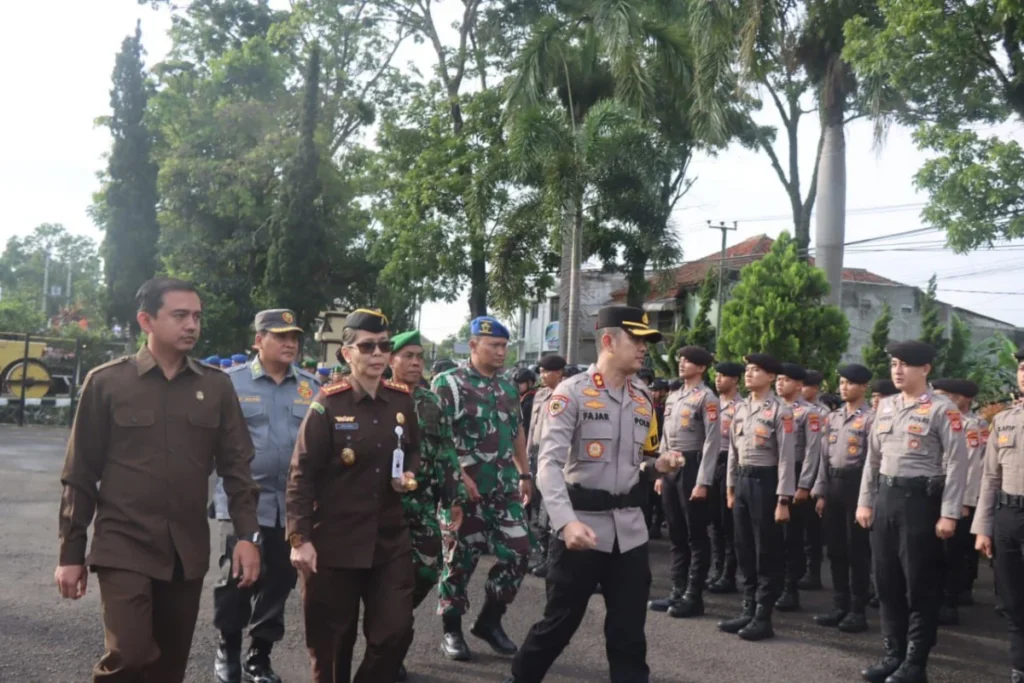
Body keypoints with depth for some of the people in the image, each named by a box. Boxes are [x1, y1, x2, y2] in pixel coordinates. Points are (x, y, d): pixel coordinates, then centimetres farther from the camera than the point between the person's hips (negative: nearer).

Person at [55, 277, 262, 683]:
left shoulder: (216, 386, 5)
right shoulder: (106, 382, -2)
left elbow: (236, 464, 6)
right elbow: (80, 474, 1)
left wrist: (247, 535, -4)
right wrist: (71, 552, 1)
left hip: (188, 552, 3)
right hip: (124, 547, -3)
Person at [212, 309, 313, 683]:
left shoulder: (311, 386, 7)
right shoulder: (232, 382, -2)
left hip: (292, 504, 3)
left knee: (279, 579, 9)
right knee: (236, 576, 1)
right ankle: (228, 649, 24)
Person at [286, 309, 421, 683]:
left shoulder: (402, 400, 3)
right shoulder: (327, 404, -11)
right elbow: (302, 475, -11)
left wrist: (410, 475, -5)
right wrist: (300, 539, -15)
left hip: (390, 540, 4)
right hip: (334, 542, -4)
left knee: (396, 630, 4)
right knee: (331, 640, 9)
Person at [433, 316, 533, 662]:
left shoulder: (508, 387, 13)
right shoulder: (449, 383, -7)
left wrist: (525, 474, 18)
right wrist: (458, 477, -19)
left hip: (504, 489, 6)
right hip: (465, 489, -6)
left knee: (517, 553, 3)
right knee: (460, 559, 3)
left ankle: (489, 620, 20)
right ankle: (452, 631, 18)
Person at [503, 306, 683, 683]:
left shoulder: (643, 398, 9)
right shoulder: (571, 392, -10)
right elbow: (549, 463, -17)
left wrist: (660, 464, -3)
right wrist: (567, 522, -28)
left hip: (630, 529, 5)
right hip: (581, 524, -5)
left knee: (629, 632, 10)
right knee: (559, 622, 7)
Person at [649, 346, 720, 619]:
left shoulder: (707, 398, -9)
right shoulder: (673, 397, 15)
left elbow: (712, 442, -15)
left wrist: (702, 482, -19)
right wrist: (661, 473, 14)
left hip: (692, 466, -8)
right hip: (671, 468, 8)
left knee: (696, 536, 0)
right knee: (676, 535, 13)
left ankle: (694, 597, 7)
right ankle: (678, 592, 21)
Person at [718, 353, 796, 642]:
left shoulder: (780, 410, -11)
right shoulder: (740, 408, 10)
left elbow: (787, 457, -13)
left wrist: (783, 500, -16)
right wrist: (731, 487, 15)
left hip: (765, 481, -7)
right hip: (741, 481, 7)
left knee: (767, 553, 2)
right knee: (744, 551, 12)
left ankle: (763, 617, 10)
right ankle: (748, 610, 23)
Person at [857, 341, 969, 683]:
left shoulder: (942, 409, -8)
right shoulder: (885, 406, 11)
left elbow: (957, 464, -11)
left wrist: (948, 514, -14)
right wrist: (866, 501, 11)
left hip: (920, 499, -6)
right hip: (885, 498, 6)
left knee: (920, 586, 2)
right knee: (887, 583, 12)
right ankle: (894, 654, 24)